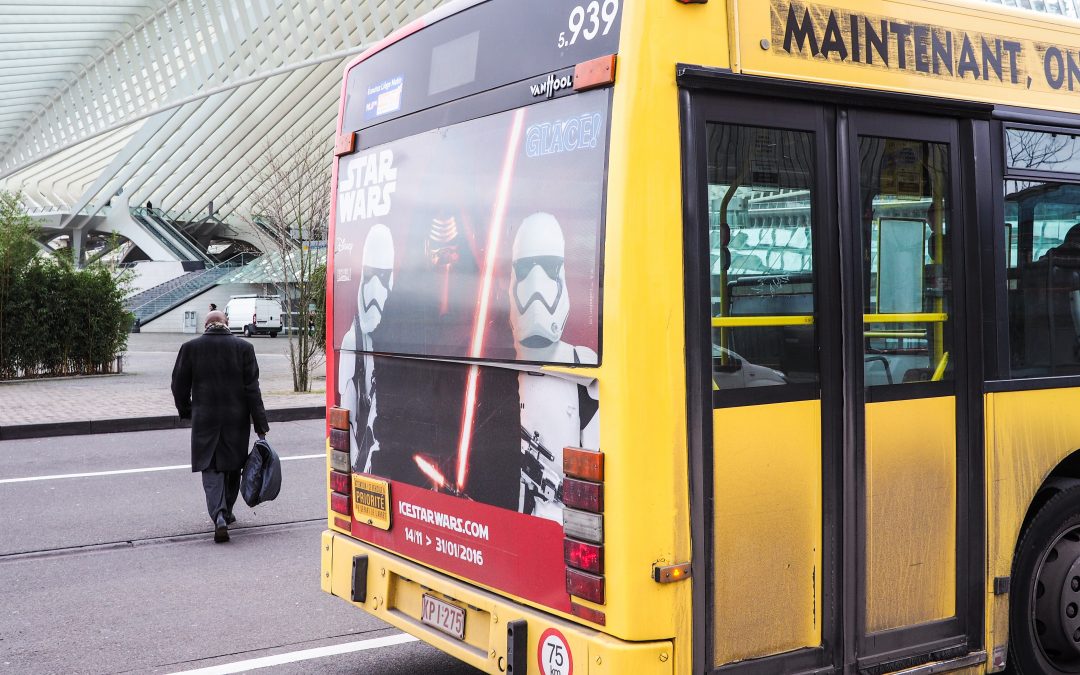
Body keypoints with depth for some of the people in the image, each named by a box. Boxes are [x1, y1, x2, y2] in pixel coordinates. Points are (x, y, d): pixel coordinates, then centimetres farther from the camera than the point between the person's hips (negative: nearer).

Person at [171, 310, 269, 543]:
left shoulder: (190, 348, -2)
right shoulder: (243, 347, -3)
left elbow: (179, 385, 4)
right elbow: (252, 388, -4)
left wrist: (186, 411, 21)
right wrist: (260, 424, -2)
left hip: (204, 419, -1)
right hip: (237, 419, 1)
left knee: (211, 470, 0)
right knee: (232, 467, 16)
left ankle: (219, 516, -18)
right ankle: (226, 513, 28)